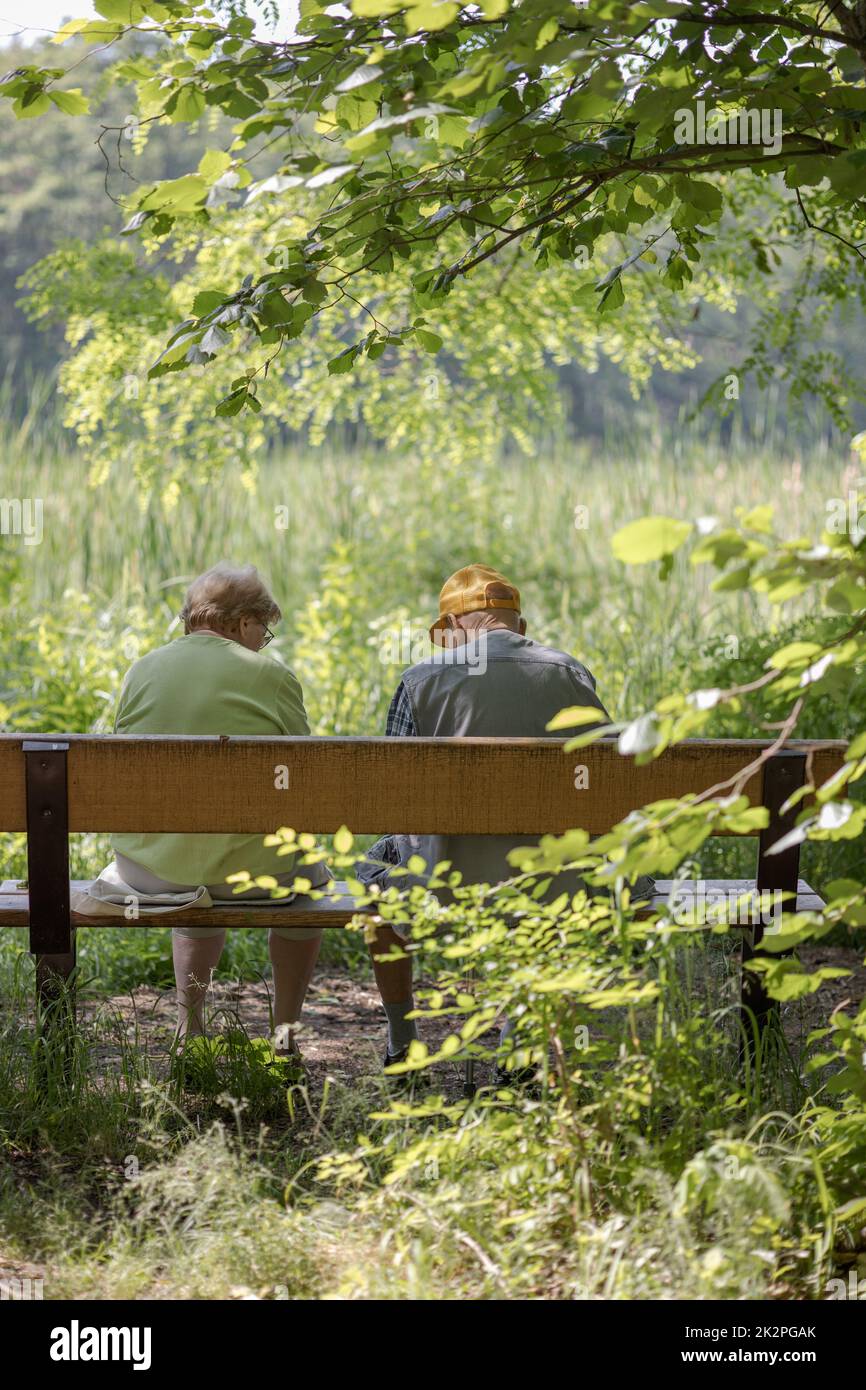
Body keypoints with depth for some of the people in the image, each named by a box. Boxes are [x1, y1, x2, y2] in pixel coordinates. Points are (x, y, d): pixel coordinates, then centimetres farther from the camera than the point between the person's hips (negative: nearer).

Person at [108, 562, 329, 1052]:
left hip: (149, 868, 4)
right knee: (310, 877, 32)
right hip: (249, 869, -3)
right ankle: (285, 1030, 32)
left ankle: (191, 1026, 38)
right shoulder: (270, 676, -7)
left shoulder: (142, 670, 3)